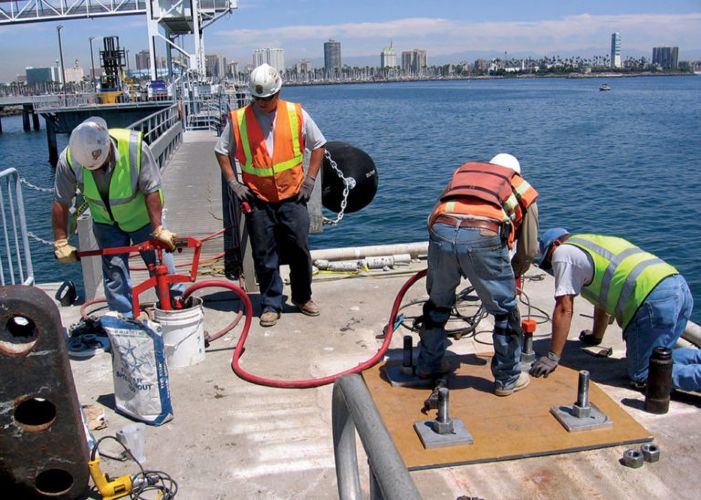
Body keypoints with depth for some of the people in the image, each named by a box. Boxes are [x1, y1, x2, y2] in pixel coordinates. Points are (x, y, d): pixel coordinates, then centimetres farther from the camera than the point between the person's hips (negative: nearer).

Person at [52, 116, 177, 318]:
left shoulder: (136, 147, -32)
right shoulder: (69, 159, -25)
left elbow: (151, 191, -23)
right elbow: (61, 203, -14)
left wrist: (158, 230, -21)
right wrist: (61, 243, -11)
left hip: (143, 216, -1)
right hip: (106, 222, 2)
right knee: (114, 273, 1)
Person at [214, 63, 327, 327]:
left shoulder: (296, 114, 0)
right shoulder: (238, 119, -2)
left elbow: (318, 145, 9)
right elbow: (221, 151, 9)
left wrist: (309, 179, 2)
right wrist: (233, 182, 0)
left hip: (292, 198, 1)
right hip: (257, 200, 0)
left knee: (300, 250, 7)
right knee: (265, 256, 5)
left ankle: (302, 297, 27)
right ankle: (271, 305, 19)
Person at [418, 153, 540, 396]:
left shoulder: (463, 171, 37)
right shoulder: (523, 190, 30)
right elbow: (528, 250, 29)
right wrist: (512, 275, 47)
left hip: (441, 231, 3)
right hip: (484, 238, -3)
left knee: (438, 302, 27)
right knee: (505, 310, 19)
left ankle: (428, 365, 42)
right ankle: (508, 379, 31)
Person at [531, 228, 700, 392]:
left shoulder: (563, 252, 6)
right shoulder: (595, 243, 31)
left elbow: (564, 309, 0)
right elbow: (604, 296, 39)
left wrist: (552, 357, 3)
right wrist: (596, 336, 50)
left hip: (654, 300, -9)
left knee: (642, 376, -5)